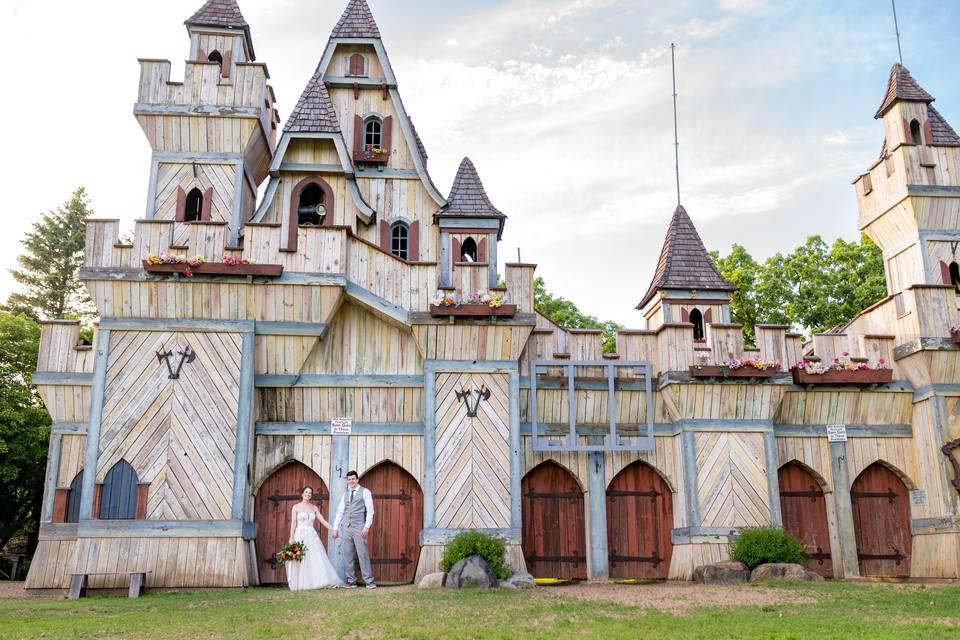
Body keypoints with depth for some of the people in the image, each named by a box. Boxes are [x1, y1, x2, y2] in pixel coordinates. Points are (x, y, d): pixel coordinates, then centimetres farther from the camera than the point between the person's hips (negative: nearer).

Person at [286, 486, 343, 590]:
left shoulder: (314, 508, 12)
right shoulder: (296, 507, 3)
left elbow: (323, 521, 8)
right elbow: (293, 523, -2)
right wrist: (291, 538, -10)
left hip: (312, 536, 3)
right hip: (300, 535, -3)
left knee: (316, 558, -4)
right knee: (301, 560, -5)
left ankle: (323, 582, -6)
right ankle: (301, 584, 0)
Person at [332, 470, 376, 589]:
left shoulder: (365, 492, 2)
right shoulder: (345, 495, 16)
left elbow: (370, 511, -3)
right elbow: (339, 512, 17)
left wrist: (367, 527, -12)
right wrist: (335, 528, 10)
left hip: (359, 528, -5)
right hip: (346, 528, 5)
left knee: (363, 554, -8)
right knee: (347, 555, 4)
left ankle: (369, 581, -3)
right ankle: (351, 581, 10)